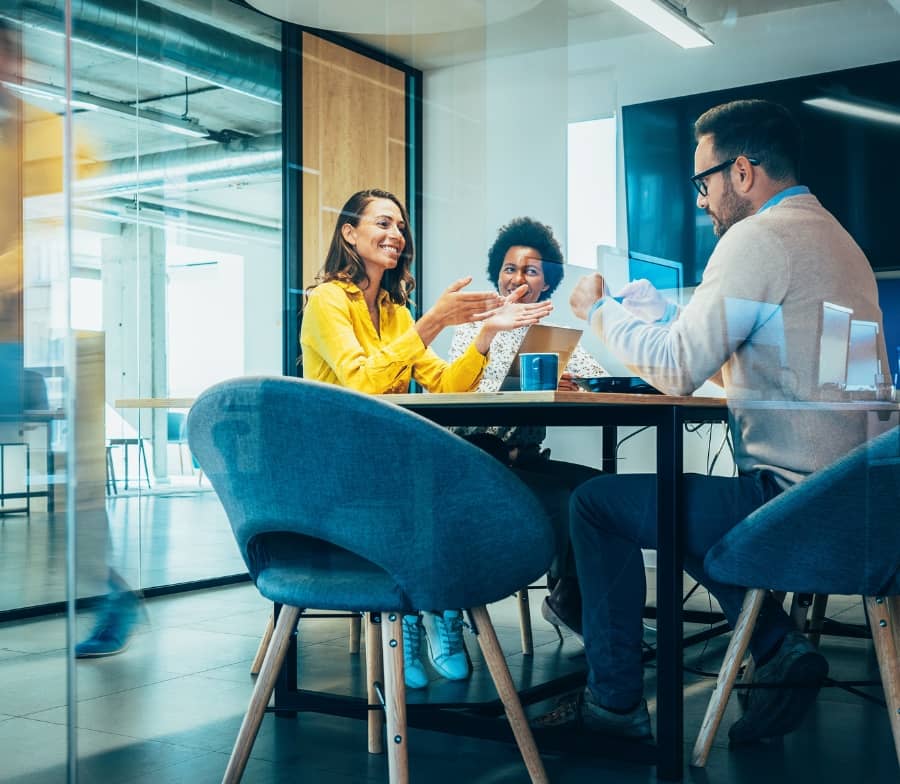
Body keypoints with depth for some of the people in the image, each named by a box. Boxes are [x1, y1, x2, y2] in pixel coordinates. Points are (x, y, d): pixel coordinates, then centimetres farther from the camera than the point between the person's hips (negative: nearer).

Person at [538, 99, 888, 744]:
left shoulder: (758, 238, -15)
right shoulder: (835, 237, 16)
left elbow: (678, 370, -17)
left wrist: (600, 311, -1)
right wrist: (653, 310, 21)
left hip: (795, 502, -10)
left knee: (599, 502, 4)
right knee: (681, 496, 29)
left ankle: (614, 701, 13)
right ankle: (780, 648, 15)